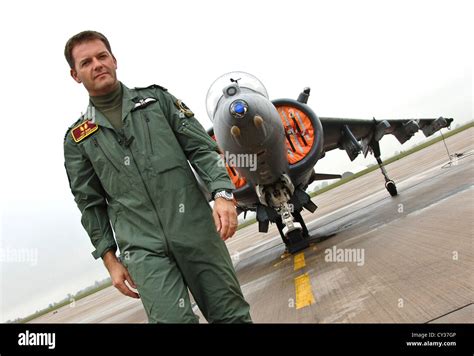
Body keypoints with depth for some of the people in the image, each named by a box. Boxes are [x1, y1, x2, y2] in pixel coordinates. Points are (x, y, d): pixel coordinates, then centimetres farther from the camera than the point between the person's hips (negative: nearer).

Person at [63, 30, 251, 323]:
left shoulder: (157, 99, 11)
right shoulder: (78, 140, 11)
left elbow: (202, 148, 4)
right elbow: (91, 205, 14)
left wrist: (223, 193, -11)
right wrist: (110, 258, 10)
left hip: (196, 230, 1)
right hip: (143, 249, 0)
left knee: (232, 315, 3)